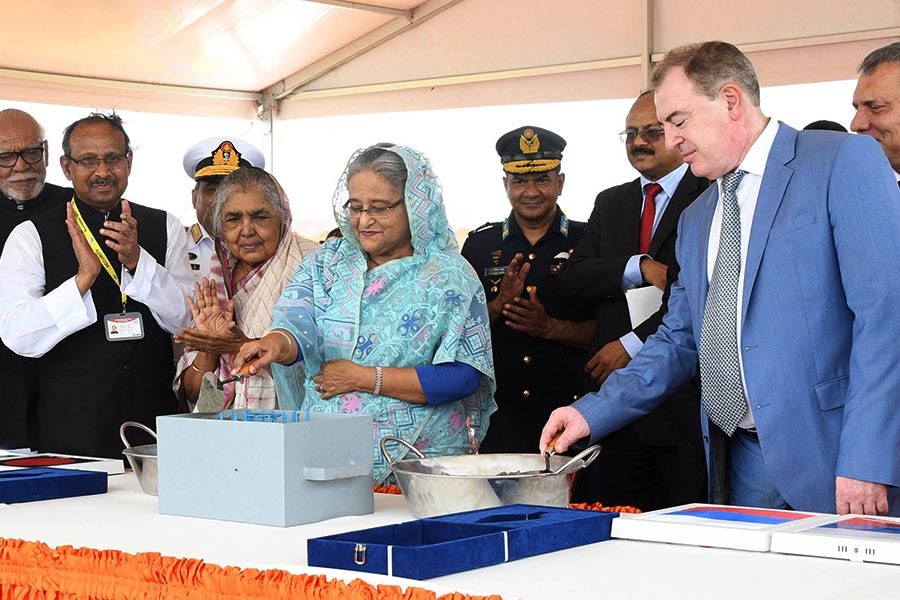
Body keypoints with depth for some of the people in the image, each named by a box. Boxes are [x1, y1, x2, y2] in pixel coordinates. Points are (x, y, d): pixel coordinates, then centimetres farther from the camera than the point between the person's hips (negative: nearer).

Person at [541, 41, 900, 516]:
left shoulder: (845, 161, -5)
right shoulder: (695, 220, 19)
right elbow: (679, 341, 22)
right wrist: (592, 413, 8)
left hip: (830, 459, -6)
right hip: (739, 470, 6)